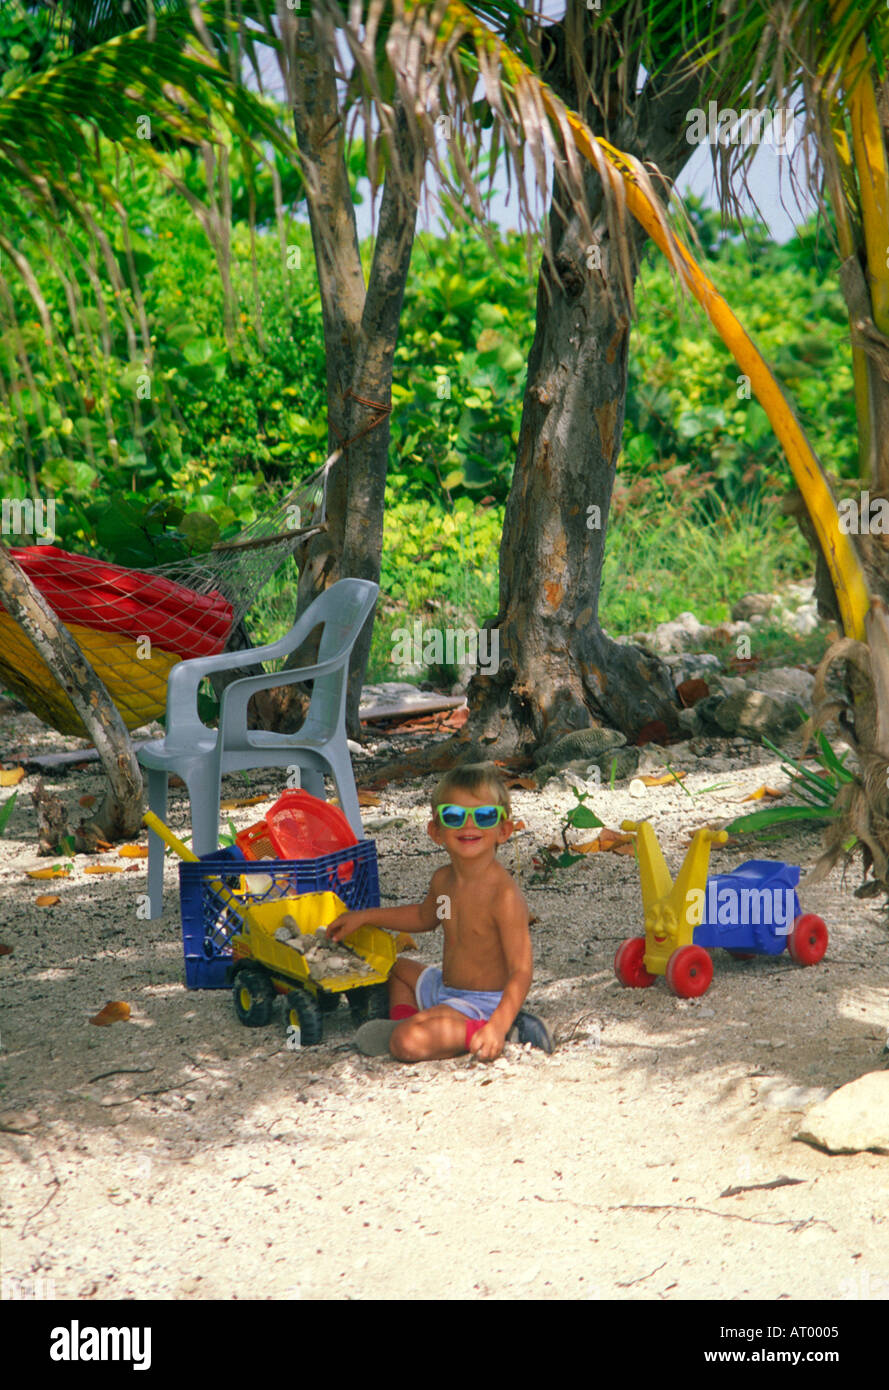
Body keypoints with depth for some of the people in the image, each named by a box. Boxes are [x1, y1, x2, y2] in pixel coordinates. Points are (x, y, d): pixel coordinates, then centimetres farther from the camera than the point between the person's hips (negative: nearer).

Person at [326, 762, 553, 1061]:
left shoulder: (504, 894, -26)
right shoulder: (443, 880, 1)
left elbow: (521, 971, -27)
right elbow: (424, 916, 26)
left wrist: (497, 1026, -40)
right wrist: (365, 917, 25)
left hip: (484, 1005, -10)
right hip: (445, 988, 10)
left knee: (408, 1042, -30)